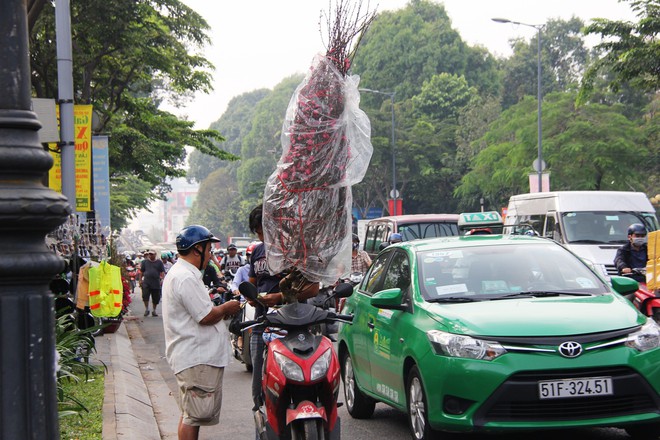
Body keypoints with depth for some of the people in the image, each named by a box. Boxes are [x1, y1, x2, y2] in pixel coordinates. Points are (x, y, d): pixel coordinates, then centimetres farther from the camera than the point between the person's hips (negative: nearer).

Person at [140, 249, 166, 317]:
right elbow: (141, 271, 15)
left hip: (156, 283, 0)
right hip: (146, 283, 0)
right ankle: (146, 309, 5)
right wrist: (140, 280, 10)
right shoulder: (145, 262, 10)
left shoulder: (159, 262, 8)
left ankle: (154, 311, 20)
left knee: (156, 298, 5)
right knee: (145, 296, -11)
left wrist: (162, 279, -10)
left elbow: (162, 272, 3)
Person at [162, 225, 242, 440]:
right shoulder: (186, 278, -19)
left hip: (193, 356, 12)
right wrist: (226, 308, -3)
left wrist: (221, 309, 11)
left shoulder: (177, 273, 18)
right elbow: (206, 316, -21)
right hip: (196, 359, -12)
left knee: (191, 414, 18)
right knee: (194, 415, -8)